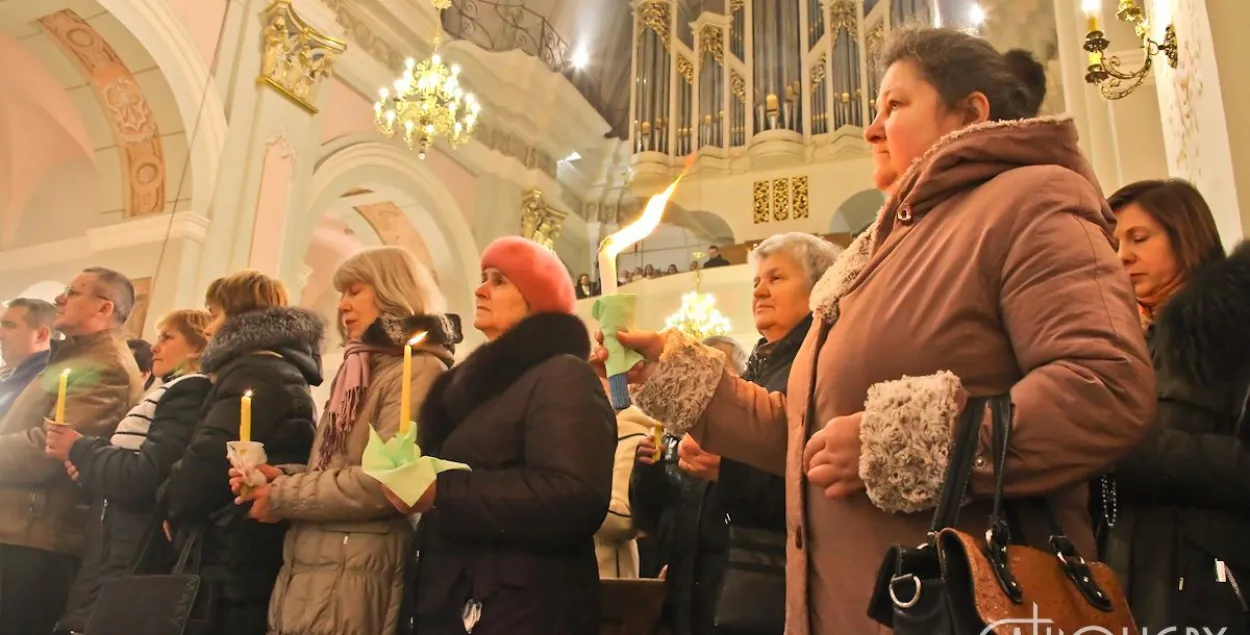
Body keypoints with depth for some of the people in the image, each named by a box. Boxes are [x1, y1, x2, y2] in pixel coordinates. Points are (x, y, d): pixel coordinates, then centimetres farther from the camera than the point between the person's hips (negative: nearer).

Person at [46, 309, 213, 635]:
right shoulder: (170, 394, 20)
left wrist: (79, 449, -6)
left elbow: (142, 479, -22)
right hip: (116, 553, 9)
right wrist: (86, 468, 4)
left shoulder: (189, 394, -12)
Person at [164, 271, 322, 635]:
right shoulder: (286, 375, 18)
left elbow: (203, 466, -20)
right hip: (257, 561, 9)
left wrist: (172, 510, 1)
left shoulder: (253, 376, -13)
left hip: (234, 566, -9)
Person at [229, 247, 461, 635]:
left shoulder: (418, 370, -11)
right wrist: (283, 476, 0)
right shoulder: (363, 371, 19)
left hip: (353, 577, -8)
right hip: (308, 567, 8)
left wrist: (282, 496, -11)